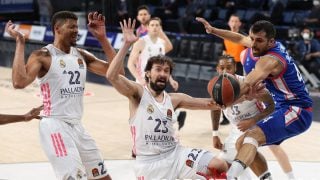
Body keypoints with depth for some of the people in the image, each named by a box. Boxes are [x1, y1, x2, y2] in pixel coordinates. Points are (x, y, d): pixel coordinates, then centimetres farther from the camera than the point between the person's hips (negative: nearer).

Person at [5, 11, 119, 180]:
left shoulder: (82, 55, 10)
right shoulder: (42, 56, -10)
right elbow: (19, 82, -28)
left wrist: (102, 38, 1)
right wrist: (20, 43, -23)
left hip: (77, 126, 8)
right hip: (55, 126, -8)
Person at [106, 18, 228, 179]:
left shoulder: (174, 99, 11)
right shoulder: (138, 93, -4)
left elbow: (209, 104, 13)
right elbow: (111, 76, -22)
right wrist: (126, 44, -27)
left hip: (175, 154, 5)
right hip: (150, 161, -5)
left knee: (220, 166, -9)